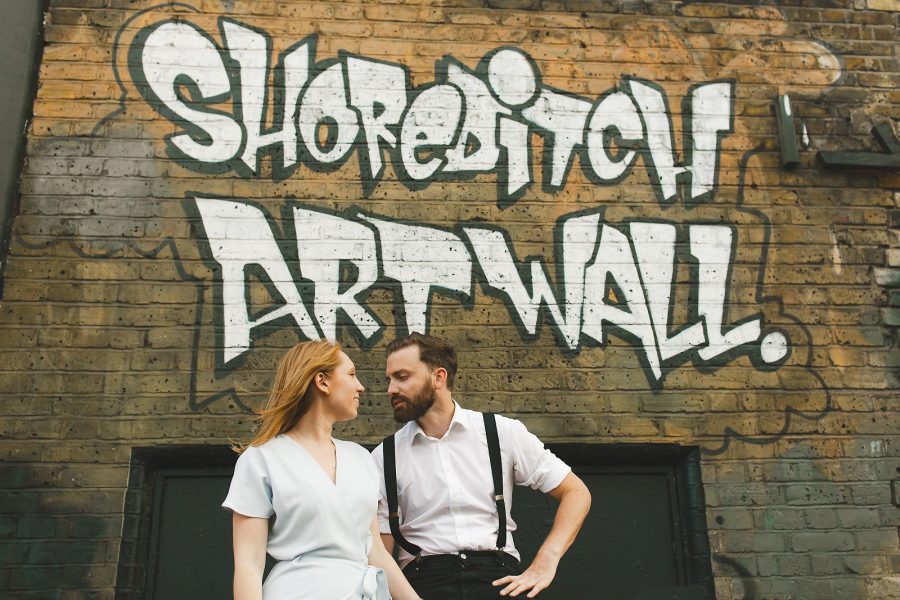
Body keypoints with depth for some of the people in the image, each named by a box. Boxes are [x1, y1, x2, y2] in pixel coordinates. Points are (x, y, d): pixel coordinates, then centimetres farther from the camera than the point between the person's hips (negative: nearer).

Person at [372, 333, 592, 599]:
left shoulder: (502, 433, 4)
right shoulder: (384, 457, 8)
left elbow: (576, 492, 7)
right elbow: (380, 550, 9)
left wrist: (544, 565, -4)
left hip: (497, 577, 0)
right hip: (424, 578, 1)